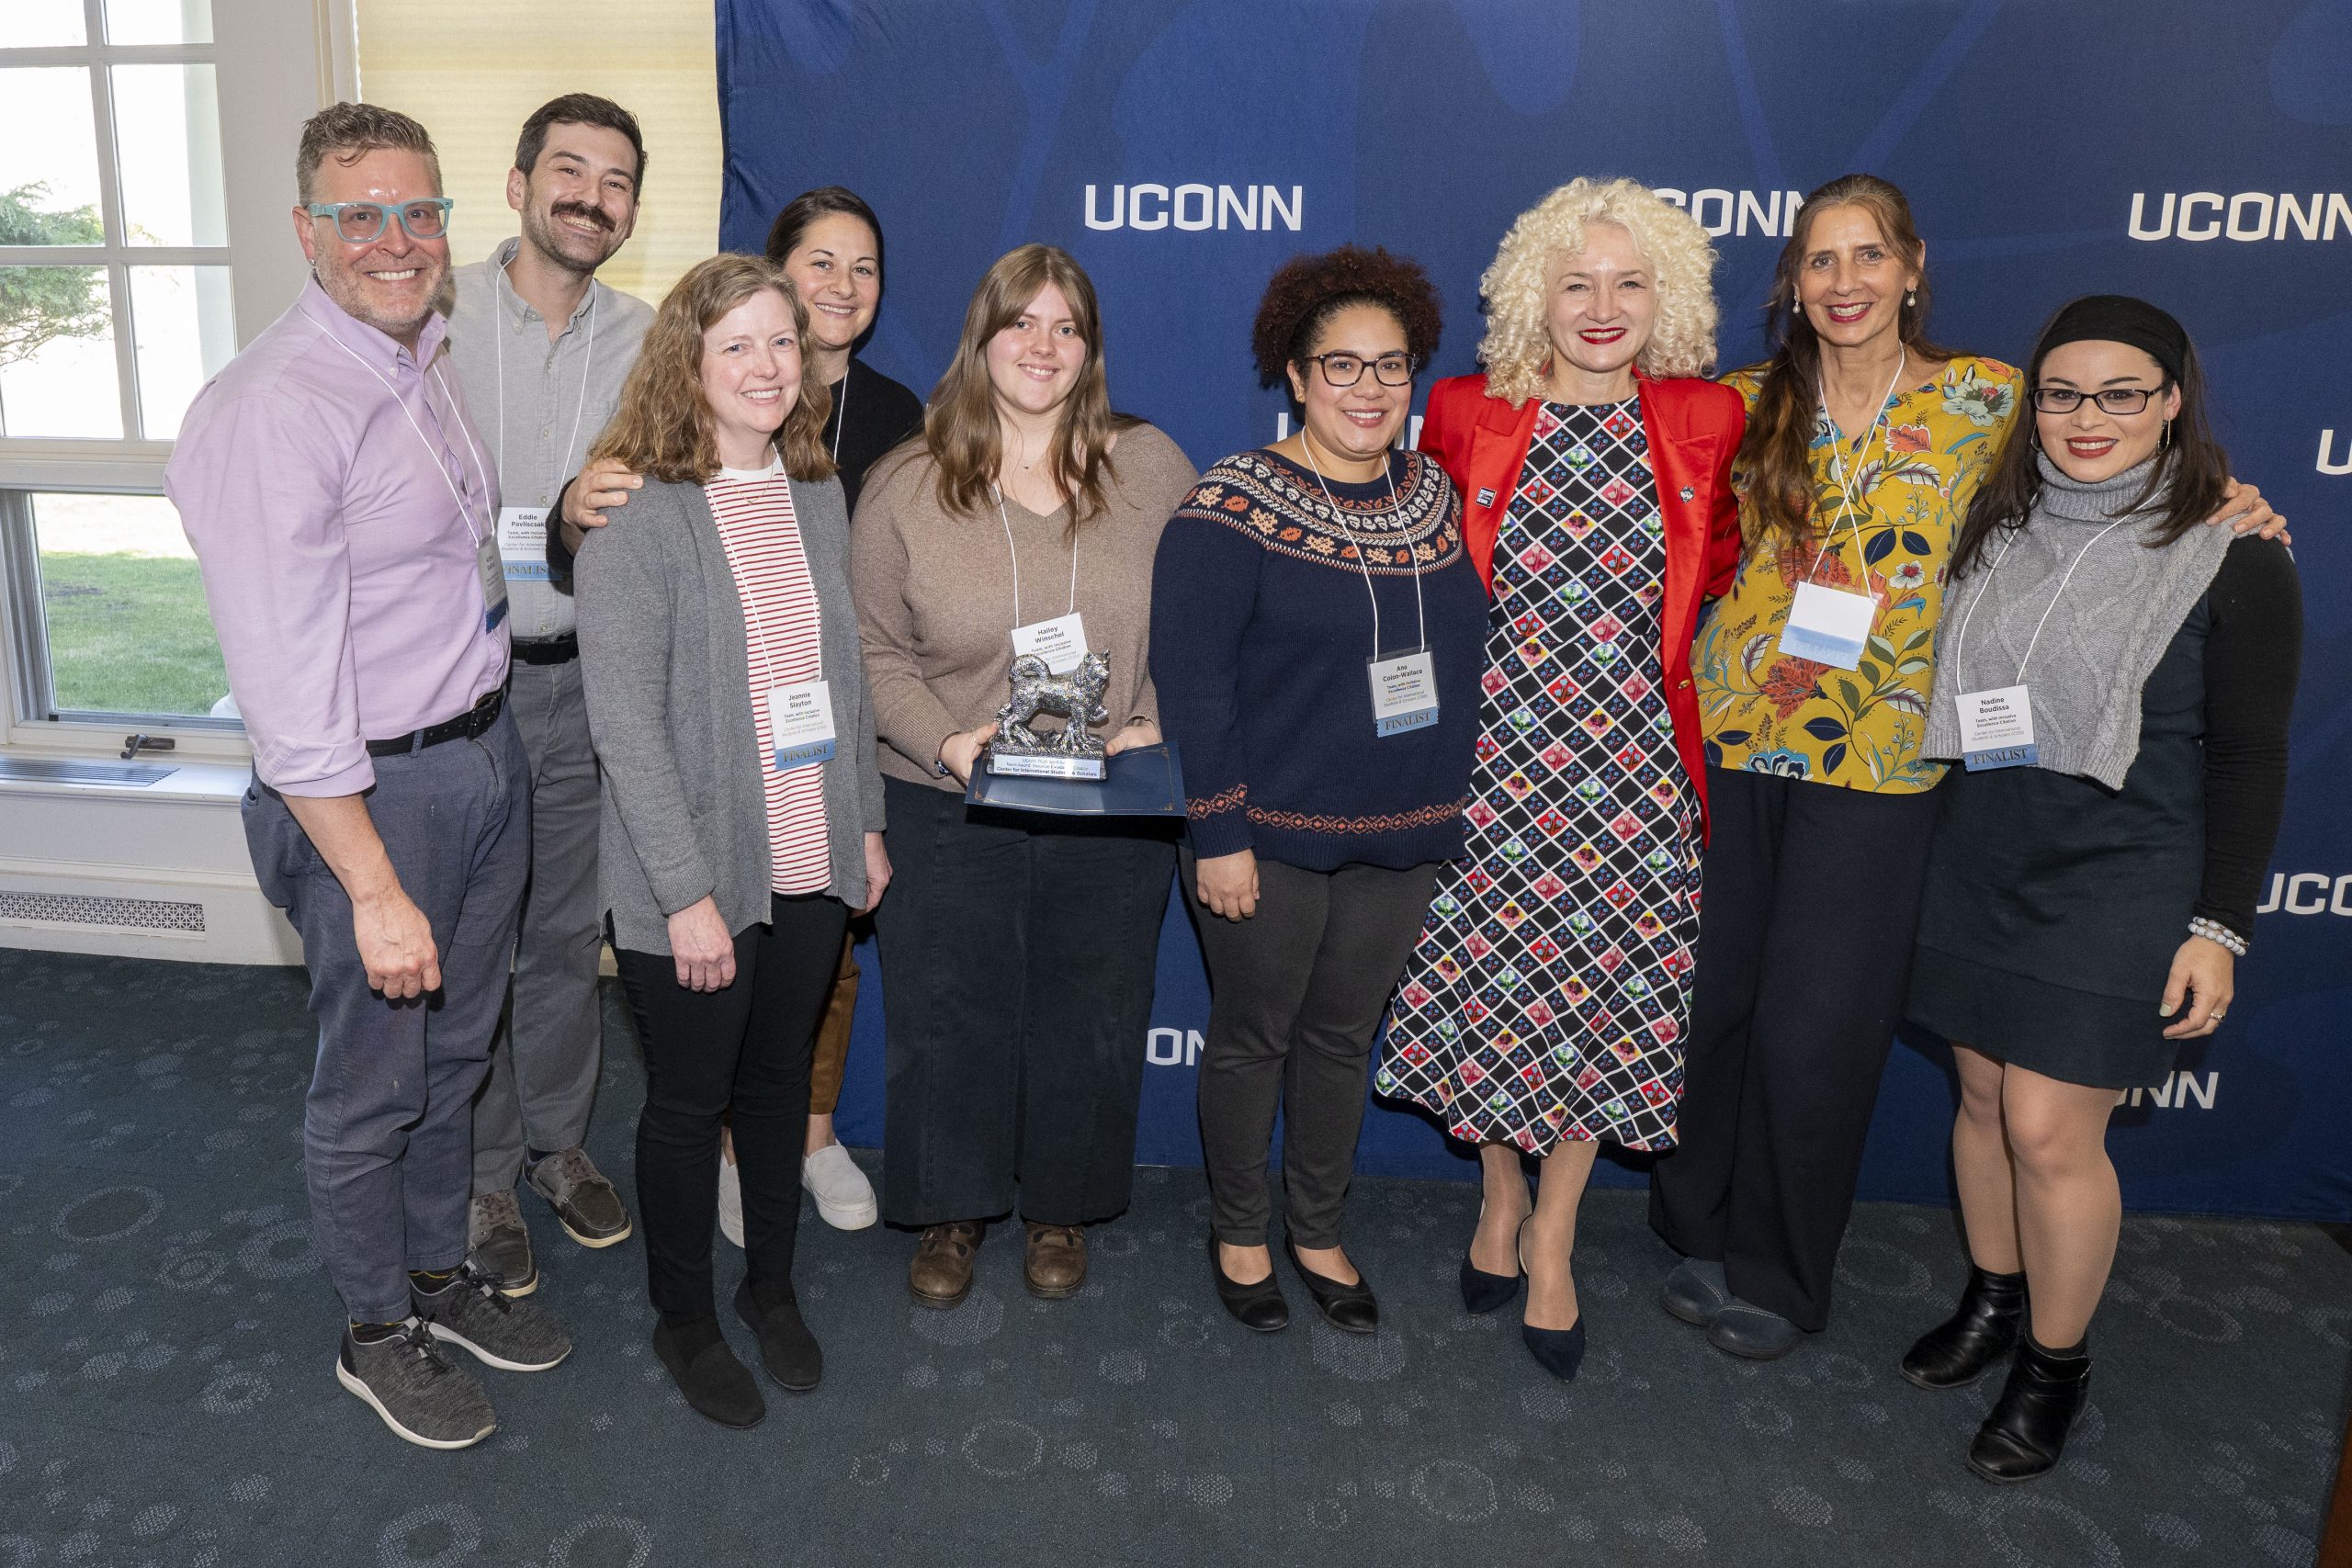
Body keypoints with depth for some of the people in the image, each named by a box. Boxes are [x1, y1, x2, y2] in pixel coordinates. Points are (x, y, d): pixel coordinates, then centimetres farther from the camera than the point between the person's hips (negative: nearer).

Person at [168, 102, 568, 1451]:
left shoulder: (431, 363, 5)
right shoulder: (275, 409, -22)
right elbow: (289, 692, -24)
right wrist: (374, 889, -23)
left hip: (487, 752, 8)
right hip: (375, 792, -8)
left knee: (457, 1049, 23)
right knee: (374, 1085, 12)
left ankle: (443, 1275, 44)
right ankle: (378, 1332, 34)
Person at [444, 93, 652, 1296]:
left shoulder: (645, 342, 3)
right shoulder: (437, 315, -6)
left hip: (586, 679, 3)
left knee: (569, 936, 15)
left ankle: (556, 1141, 34)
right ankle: (481, 1174, 26)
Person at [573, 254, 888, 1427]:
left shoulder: (821, 499, 5)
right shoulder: (637, 520, -15)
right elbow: (626, 725, -17)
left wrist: (867, 821, 10)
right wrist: (689, 892, -19)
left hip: (810, 868, 6)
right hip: (692, 881, -5)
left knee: (779, 1080, 20)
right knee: (687, 1103, 12)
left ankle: (773, 1286, 41)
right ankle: (684, 1319, 34)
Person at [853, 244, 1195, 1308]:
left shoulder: (1152, 468, 1)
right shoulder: (904, 488, -2)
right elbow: (875, 653, 0)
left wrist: (1161, 726, -11)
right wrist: (947, 741, -15)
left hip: (1116, 817, 1)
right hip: (950, 809, 0)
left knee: (1089, 1021, 13)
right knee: (948, 1020, 10)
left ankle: (1061, 1209, 37)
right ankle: (949, 1212, 35)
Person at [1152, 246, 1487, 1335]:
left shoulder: (1435, 496, 6)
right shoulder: (1233, 506, -12)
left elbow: (1464, 658, 13)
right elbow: (1192, 680, -15)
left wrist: (1451, 801, 11)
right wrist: (1218, 833, -17)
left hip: (1401, 838, 5)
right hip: (1271, 837, -5)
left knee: (1343, 1036, 17)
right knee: (1252, 1037, 11)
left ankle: (1318, 1233, 36)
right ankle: (1236, 1233, 33)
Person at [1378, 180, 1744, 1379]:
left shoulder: (1706, 423, 1)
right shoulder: (1466, 416, -2)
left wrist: (1660, 633, 5)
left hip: (1632, 755, 1)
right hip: (1495, 749, 0)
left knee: (1603, 995, 7)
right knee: (1489, 980, 9)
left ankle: (1553, 1235, 27)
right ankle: (1501, 1195, 34)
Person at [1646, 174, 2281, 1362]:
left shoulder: (1984, 401, 0)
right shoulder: (1750, 404, 6)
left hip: (1874, 764, -2)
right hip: (1732, 742, 2)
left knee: (1815, 1028, 2)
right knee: (1713, 999, 10)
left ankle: (1778, 1274, 24)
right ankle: (1702, 1229, 32)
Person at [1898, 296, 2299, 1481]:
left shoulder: (2231, 553, -7)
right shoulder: (1999, 525, 7)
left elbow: (2249, 754, -6)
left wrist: (2220, 926, -10)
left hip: (2118, 884, -5)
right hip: (1979, 867, 5)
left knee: (2050, 1126, -4)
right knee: (1983, 1094, 13)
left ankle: (2055, 1364, 18)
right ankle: (1992, 1299, 35)